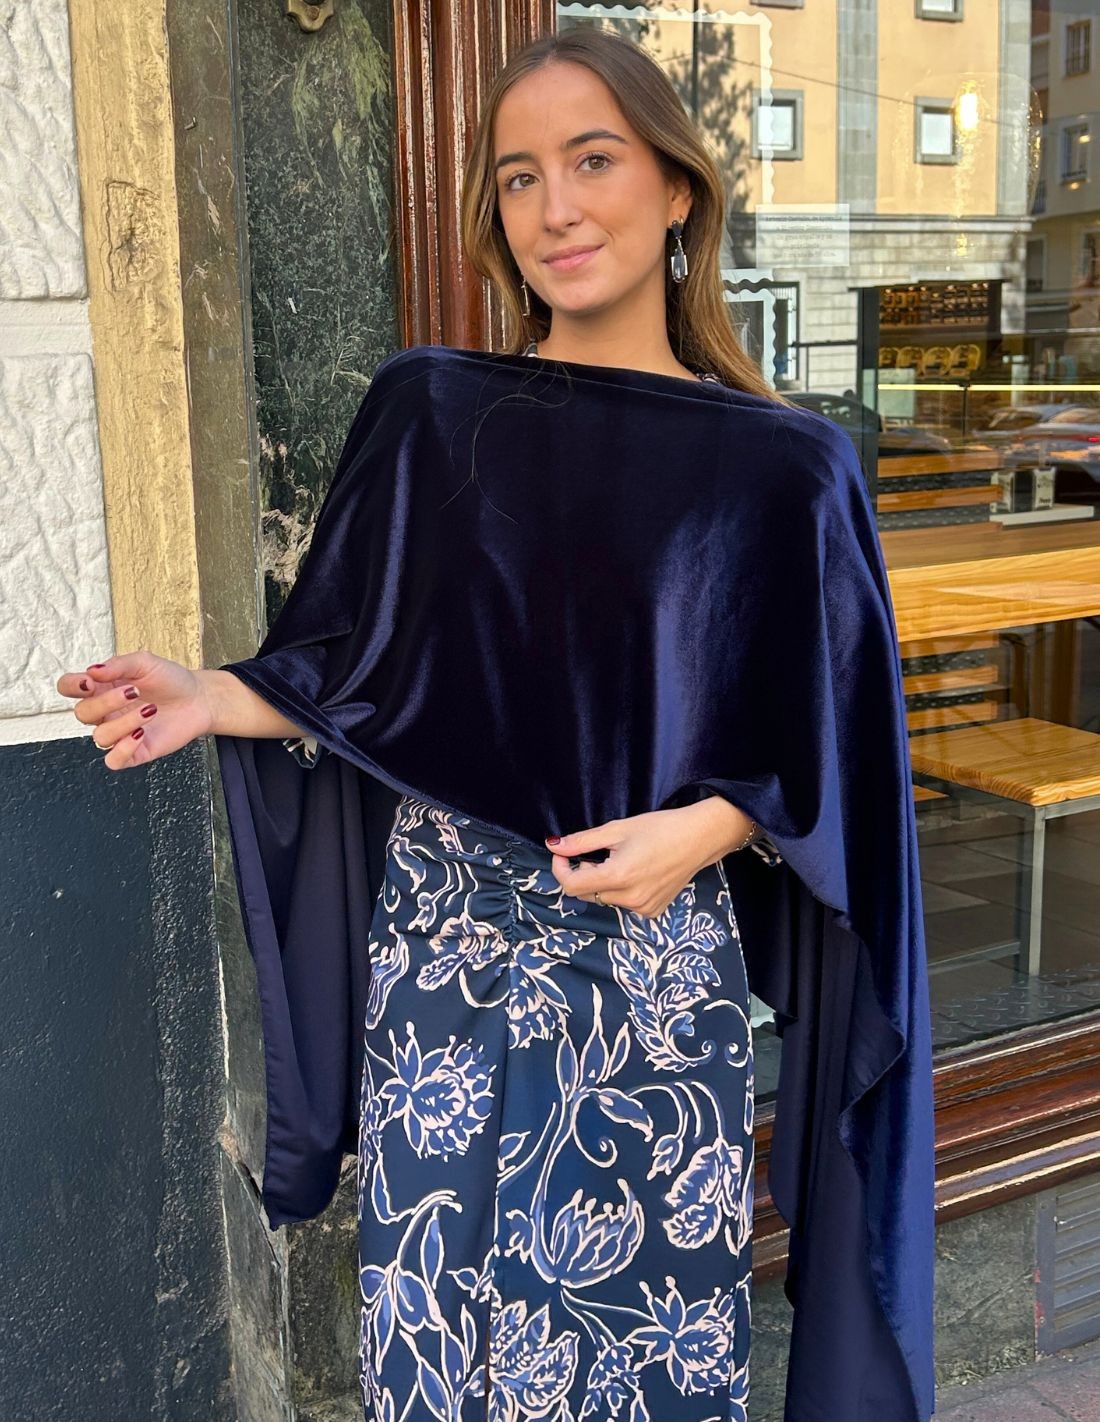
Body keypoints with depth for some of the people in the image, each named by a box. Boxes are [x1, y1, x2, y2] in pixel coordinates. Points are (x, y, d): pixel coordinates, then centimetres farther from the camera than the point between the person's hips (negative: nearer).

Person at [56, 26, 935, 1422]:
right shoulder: (425, 413, 2)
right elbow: (348, 677, 5)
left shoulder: (777, 466, -5)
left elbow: (824, 754, 0)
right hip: (440, 949, 2)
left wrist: (705, 829, -16)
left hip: (656, 961, -1)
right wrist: (219, 700, -12)